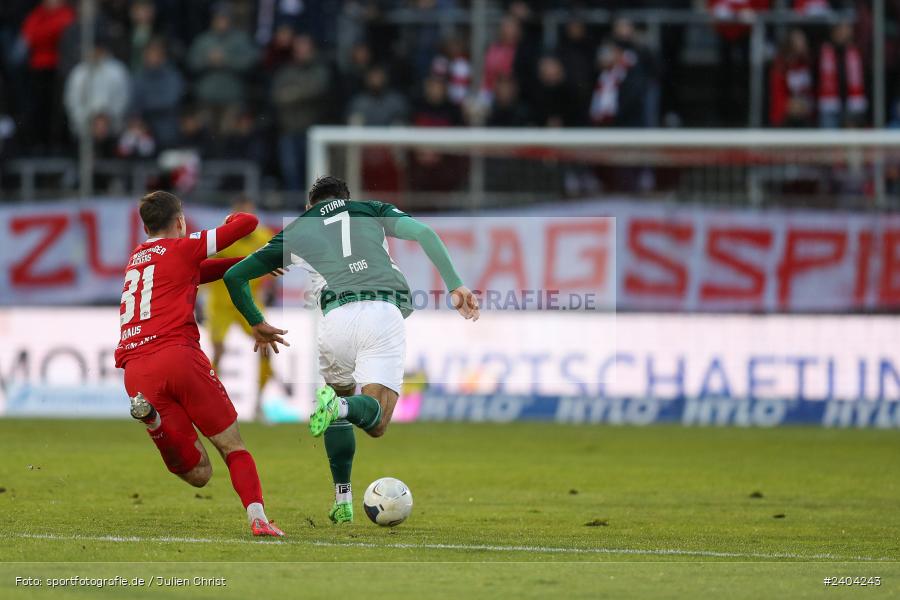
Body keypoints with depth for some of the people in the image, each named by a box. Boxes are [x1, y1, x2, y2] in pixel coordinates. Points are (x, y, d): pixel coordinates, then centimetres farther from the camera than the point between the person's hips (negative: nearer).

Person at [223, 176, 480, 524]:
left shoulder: (295, 231, 26)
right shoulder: (372, 211, 26)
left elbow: (234, 276, 27)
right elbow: (423, 233, 7)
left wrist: (257, 324, 41)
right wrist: (455, 286, 5)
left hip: (336, 317, 1)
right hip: (385, 312, -1)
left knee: (339, 404, 26)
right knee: (376, 422, 0)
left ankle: (343, 502, 15)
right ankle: (339, 405, -35)